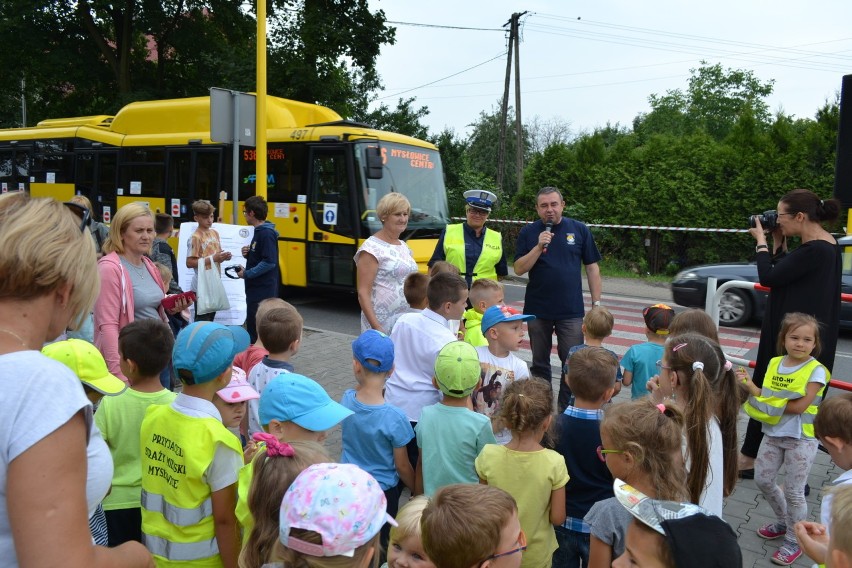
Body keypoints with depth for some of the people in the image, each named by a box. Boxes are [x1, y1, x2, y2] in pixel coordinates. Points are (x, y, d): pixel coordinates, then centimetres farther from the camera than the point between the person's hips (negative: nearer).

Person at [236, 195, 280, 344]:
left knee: (260, 327, -6)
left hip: (263, 291, -10)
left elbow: (269, 262, -24)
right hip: (255, 289, 10)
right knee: (252, 326, 15)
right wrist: (247, 254, 3)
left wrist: (247, 274, -17)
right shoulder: (258, 231, 14)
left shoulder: (267, 233, -16)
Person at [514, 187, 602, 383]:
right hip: (537, 310, 1)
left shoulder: (580, 230, 1)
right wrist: (539, 247, -17)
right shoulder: (528, 232, 2)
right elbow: (519, 269, -5)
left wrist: (596, 304, 1)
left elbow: (592, 268, 4)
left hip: (571, 310, -1)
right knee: (539, 363, 13)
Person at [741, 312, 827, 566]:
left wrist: (773, 403, -15)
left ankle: (794, 541, 22)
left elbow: (801, 406, -21)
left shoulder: (816, 371, -14)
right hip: (773, 434, 6)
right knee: (762, 480, 14)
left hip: (801, 439, -6)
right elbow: (767, 397, 4)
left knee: (793, 492, 3)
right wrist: (753, 389, -15)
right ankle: (783, 521, 38)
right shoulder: (774, 364, 2)